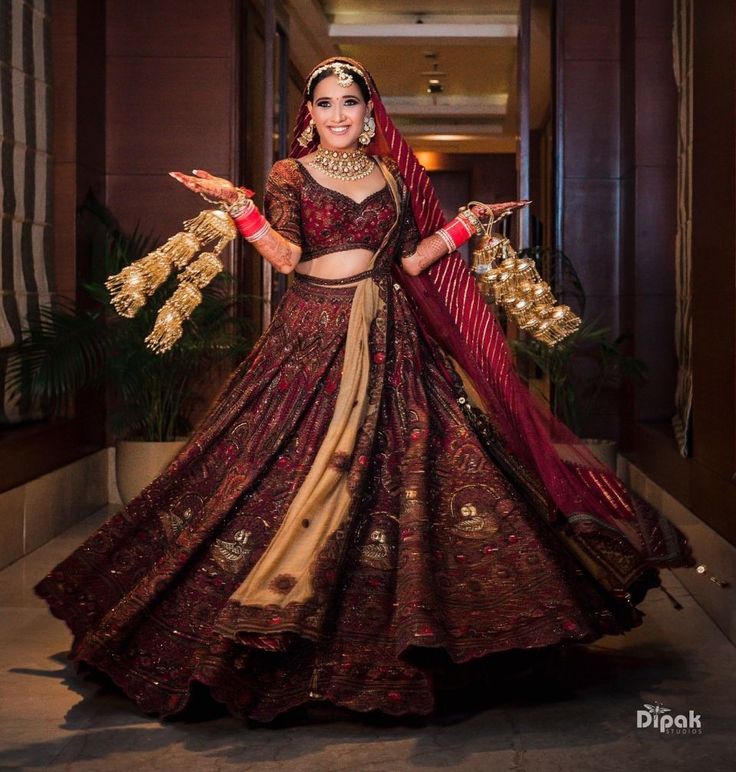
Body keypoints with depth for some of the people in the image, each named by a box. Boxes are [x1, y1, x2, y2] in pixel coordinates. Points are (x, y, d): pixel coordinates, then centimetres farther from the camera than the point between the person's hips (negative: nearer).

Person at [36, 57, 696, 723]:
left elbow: (410, 260, 9)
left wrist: (467, 222, 9)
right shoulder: (289, 174, 4)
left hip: (388, 339, 3)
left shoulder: (392, 174, 12)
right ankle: (288, 611, 6)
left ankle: (387, 624, 11)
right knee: (301, 466, -6)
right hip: (313, 337, -2)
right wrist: (236, 204, -19)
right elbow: (287, 256, -9)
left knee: (395, 464, 0)